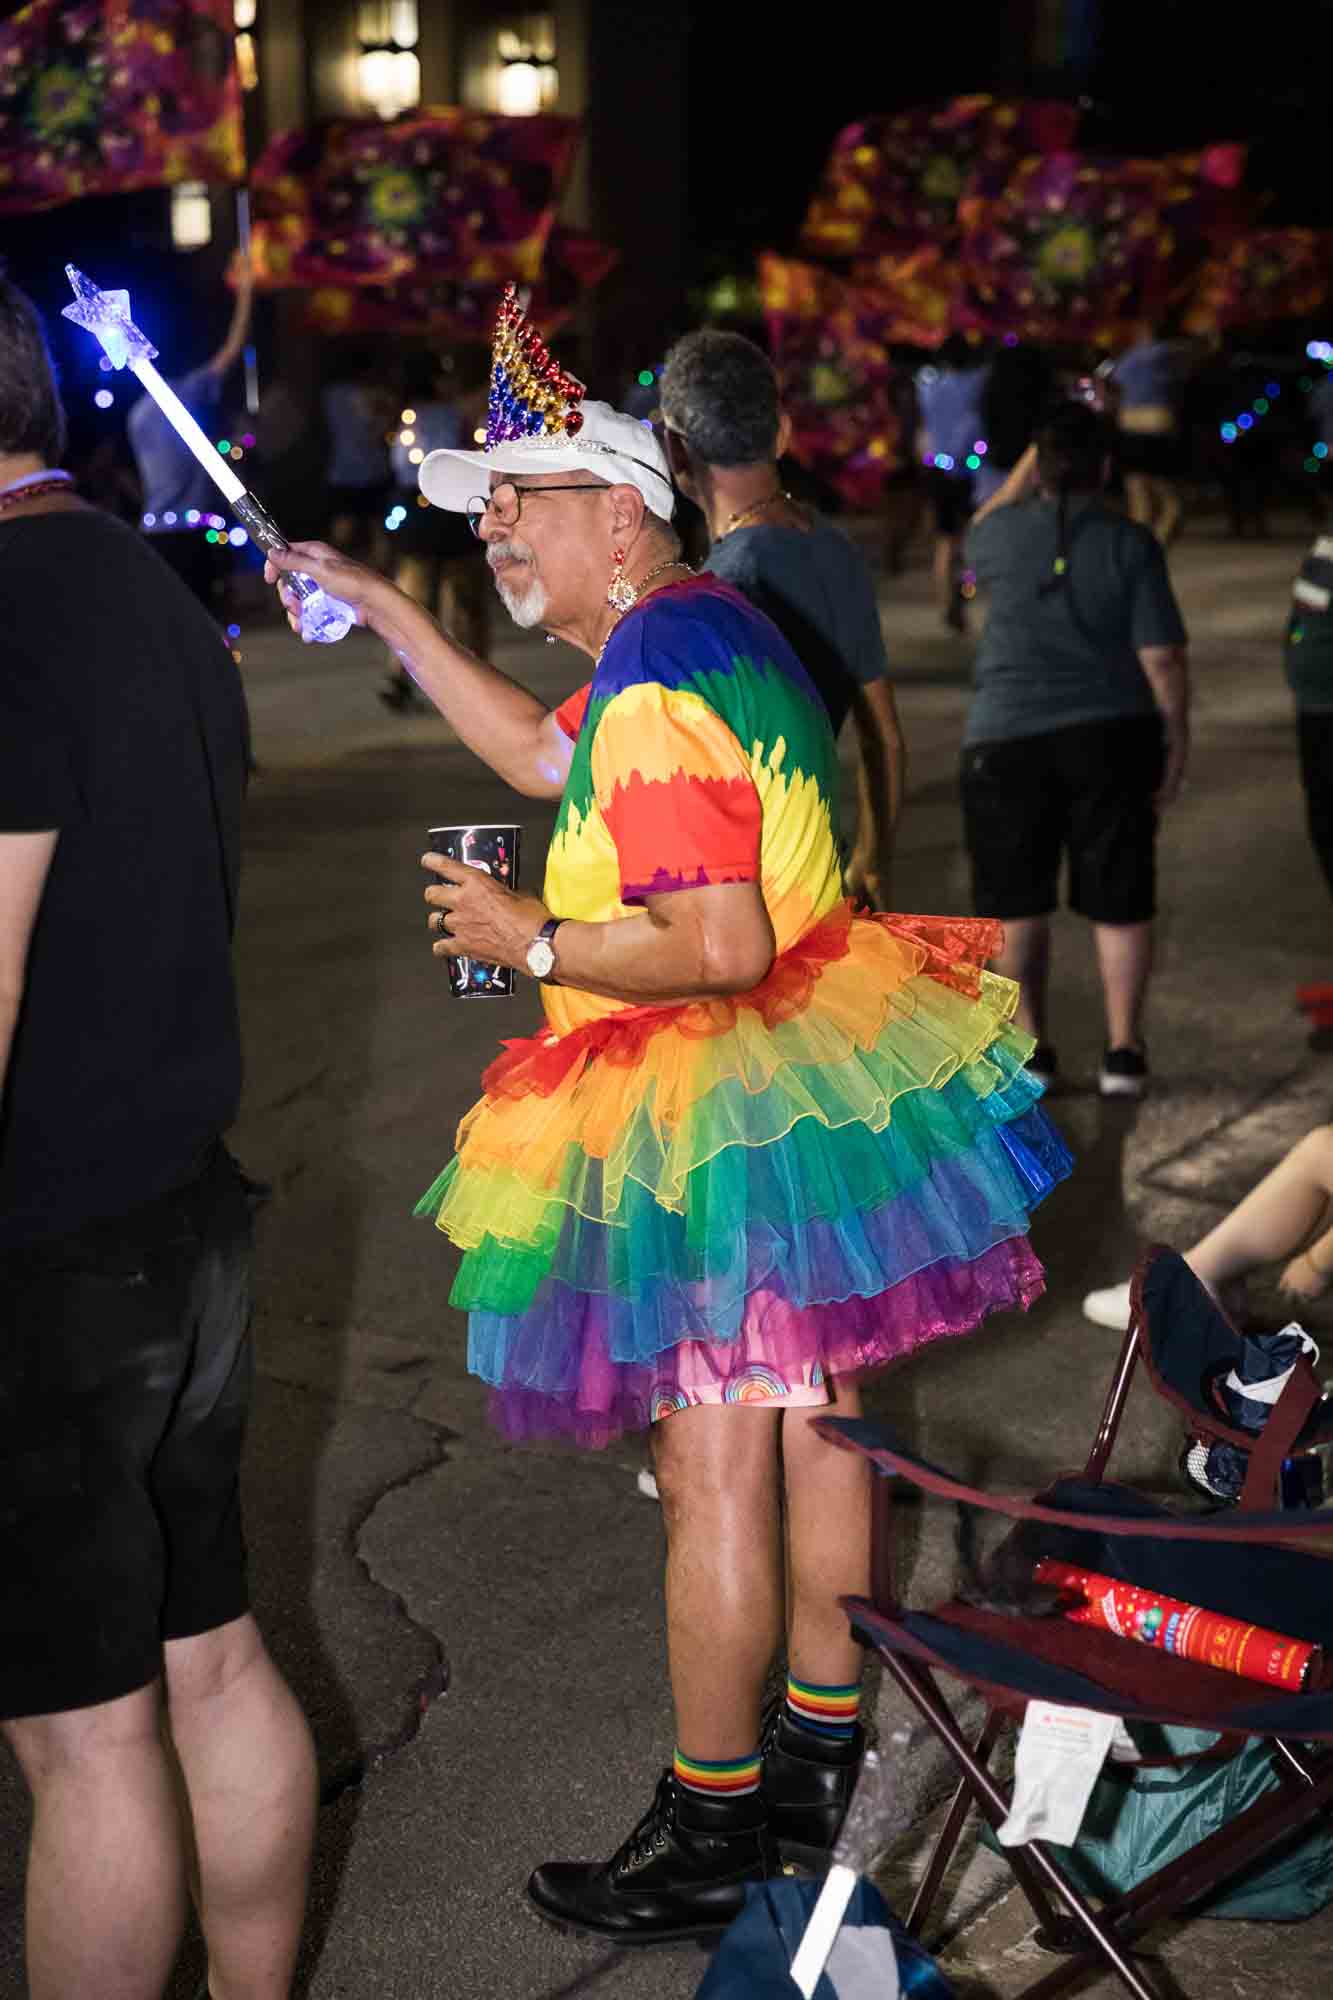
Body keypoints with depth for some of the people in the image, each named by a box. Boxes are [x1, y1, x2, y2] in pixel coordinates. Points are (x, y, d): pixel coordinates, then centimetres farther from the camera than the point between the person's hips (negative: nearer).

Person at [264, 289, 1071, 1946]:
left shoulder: (655, 684, -22)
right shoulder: (704, 627, 11)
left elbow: (721, 948, -28)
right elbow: (545, 758, 24)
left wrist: (529, 942, -15)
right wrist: (382, 611, 22)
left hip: (721, 1126, -10)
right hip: (817, 1087, 10)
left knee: (714, 1479, 1)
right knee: (812, 1428, 18)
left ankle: (710, 1838, 15)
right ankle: (820, 1747, 33)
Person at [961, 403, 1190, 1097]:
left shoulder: (1003, 533, -2)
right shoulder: (1131, 544, -6)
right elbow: (1163, 656, -8)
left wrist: (1029, 461, 28)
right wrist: (1176, 740, 3)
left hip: (1007, 739, 1)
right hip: (1112, 736, 0)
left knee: (1015, 901, 10)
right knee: (1119, 899, 8)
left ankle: (1028, 1047, 12)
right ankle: (1123, 1051, 10)